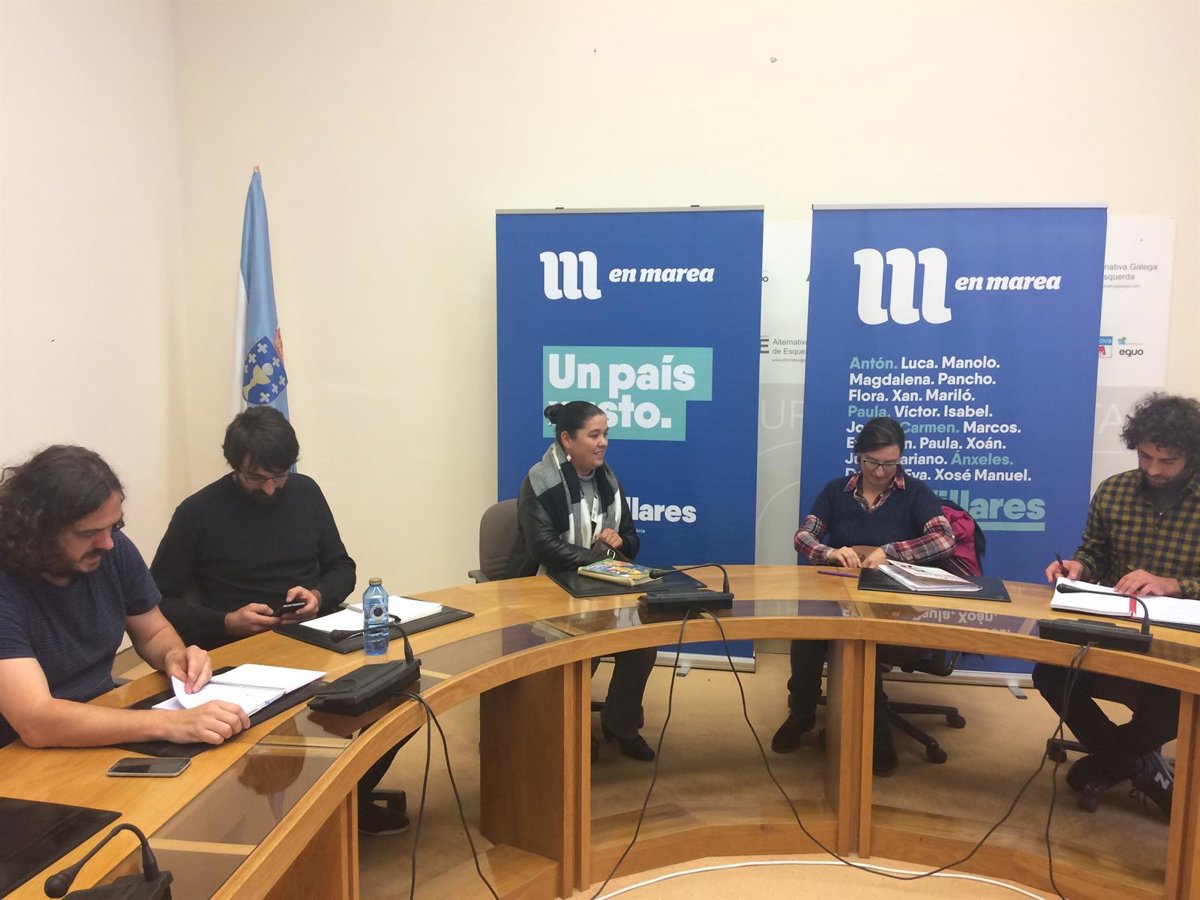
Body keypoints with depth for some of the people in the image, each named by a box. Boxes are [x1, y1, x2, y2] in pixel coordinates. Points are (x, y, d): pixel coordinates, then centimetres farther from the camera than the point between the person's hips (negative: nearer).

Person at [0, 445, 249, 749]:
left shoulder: (115, 550, -7)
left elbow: (154, 632, 9)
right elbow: (36, 721, -32)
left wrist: (174, 655, -13)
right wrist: (168, 723, -39)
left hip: (105, 732, 5)